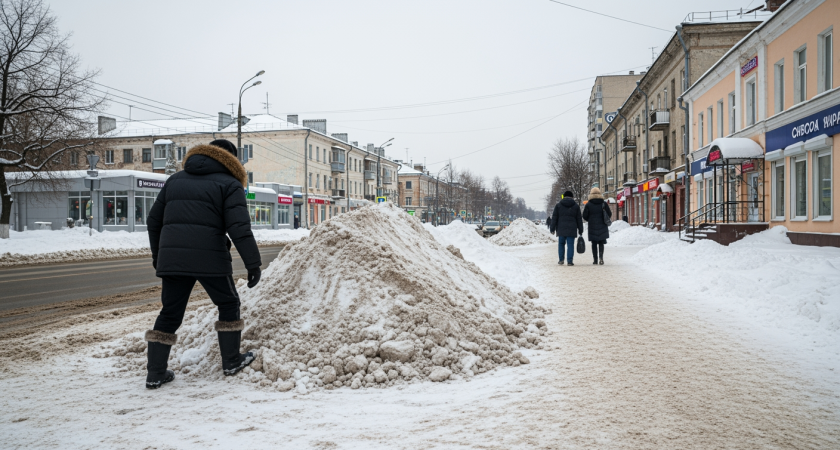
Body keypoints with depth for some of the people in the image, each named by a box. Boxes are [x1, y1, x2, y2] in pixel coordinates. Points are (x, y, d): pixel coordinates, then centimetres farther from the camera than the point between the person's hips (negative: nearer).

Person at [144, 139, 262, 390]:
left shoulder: (175, 180, 20)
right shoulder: (229, 185, 3)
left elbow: (154, 220, 21)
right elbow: (239, 228, -10)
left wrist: (157, 255, 31)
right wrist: (253, 264, -8)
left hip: (171, 259, 5)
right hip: (210, 259, -5)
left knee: (169, 314, 13)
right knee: (228, 305, 15)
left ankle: (155, 374, 14)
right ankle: (232, 362, 21)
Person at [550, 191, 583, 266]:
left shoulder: (558, 205, 6)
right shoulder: (576, 206, 8)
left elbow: (554, 218, 4)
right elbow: (579, 219, 9)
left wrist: (552, 228, 7)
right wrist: (580, 230, 13)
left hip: (561, 229, 1)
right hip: (572, 229, 0)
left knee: (561, 244, 13)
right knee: (570, 244, 0)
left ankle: (561, 260, 11)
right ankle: (570, 261, -5)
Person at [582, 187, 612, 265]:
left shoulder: (588, 204, -5)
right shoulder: (604, 204, -3)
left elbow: (584, 216, -3)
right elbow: (609, 214, 0)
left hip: (592, 227, 0)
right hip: (602, 227, 1)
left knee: (594, 244, 8)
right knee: (601, 243, 6)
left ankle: (595, 259, 8)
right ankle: (601, 256, -13)